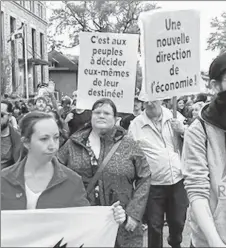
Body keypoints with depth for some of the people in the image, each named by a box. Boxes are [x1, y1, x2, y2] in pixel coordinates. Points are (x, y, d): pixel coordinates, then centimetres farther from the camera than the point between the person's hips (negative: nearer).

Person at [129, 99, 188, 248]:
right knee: (154, 225, 8)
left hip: (178, 181, 3)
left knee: (178, 221, 19)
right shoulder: (136, 124, -5)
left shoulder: (174, 117, 0)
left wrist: (183, 131, -13)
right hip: (153, 185, -2)